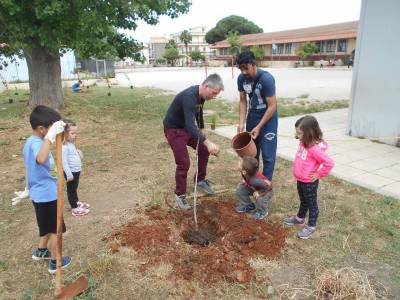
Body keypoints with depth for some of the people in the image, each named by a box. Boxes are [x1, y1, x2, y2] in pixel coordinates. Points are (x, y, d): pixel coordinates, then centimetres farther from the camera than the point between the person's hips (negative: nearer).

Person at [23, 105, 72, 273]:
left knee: (47, 226, 28)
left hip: (39, 193, 10)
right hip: (47, 194, -10)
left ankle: (41, 251, 45)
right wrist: (50, 137, -53)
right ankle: (55, 263, 22)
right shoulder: (37, 143, -27)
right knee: (55, 229, 8)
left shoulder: (30, 141, 5)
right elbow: (41, 159, -51)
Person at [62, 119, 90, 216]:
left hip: (76, 171, 10)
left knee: (75, 188, 24)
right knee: (71, 190, 4)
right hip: (71, 172, -9)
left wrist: (78, 152, 6)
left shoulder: (71, 144, 6)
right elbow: (64, 162, -26)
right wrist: (69, 174, -25)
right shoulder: (64, 147, -25)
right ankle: (75, 209, 13)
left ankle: (77, 202, 41)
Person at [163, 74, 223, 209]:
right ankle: (179, 194, 10)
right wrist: (207, 142, -51)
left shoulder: (201, 95, -6)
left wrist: (202, 130, 18)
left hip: (187, 127, 9)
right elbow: (190, 126, -44)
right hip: (173, 129, -8)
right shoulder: (189, 97, -34)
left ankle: (200, 179, 30)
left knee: (204, 150, 10)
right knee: (184, 163, -9)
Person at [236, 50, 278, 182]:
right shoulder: (241, 78, -9)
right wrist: (241, 123, -8)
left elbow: (272, 107, -21)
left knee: (267, 154, -3)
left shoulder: (266, 79, -25)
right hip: (252, 115, 5)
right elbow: (243, 101, 1)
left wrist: (259, 127, -20)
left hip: (268, 117, -5)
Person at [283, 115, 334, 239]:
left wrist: (318, 174, -18)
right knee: (303, 201, 28)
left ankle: (311, 226, 27)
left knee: (311, 204, 11)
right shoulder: (303, 142, -4)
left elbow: (329, 163, -29)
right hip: (300, 180, 8)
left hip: (309, 182, -8)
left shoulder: (315, 149, -30)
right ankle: (300, 218, 47)